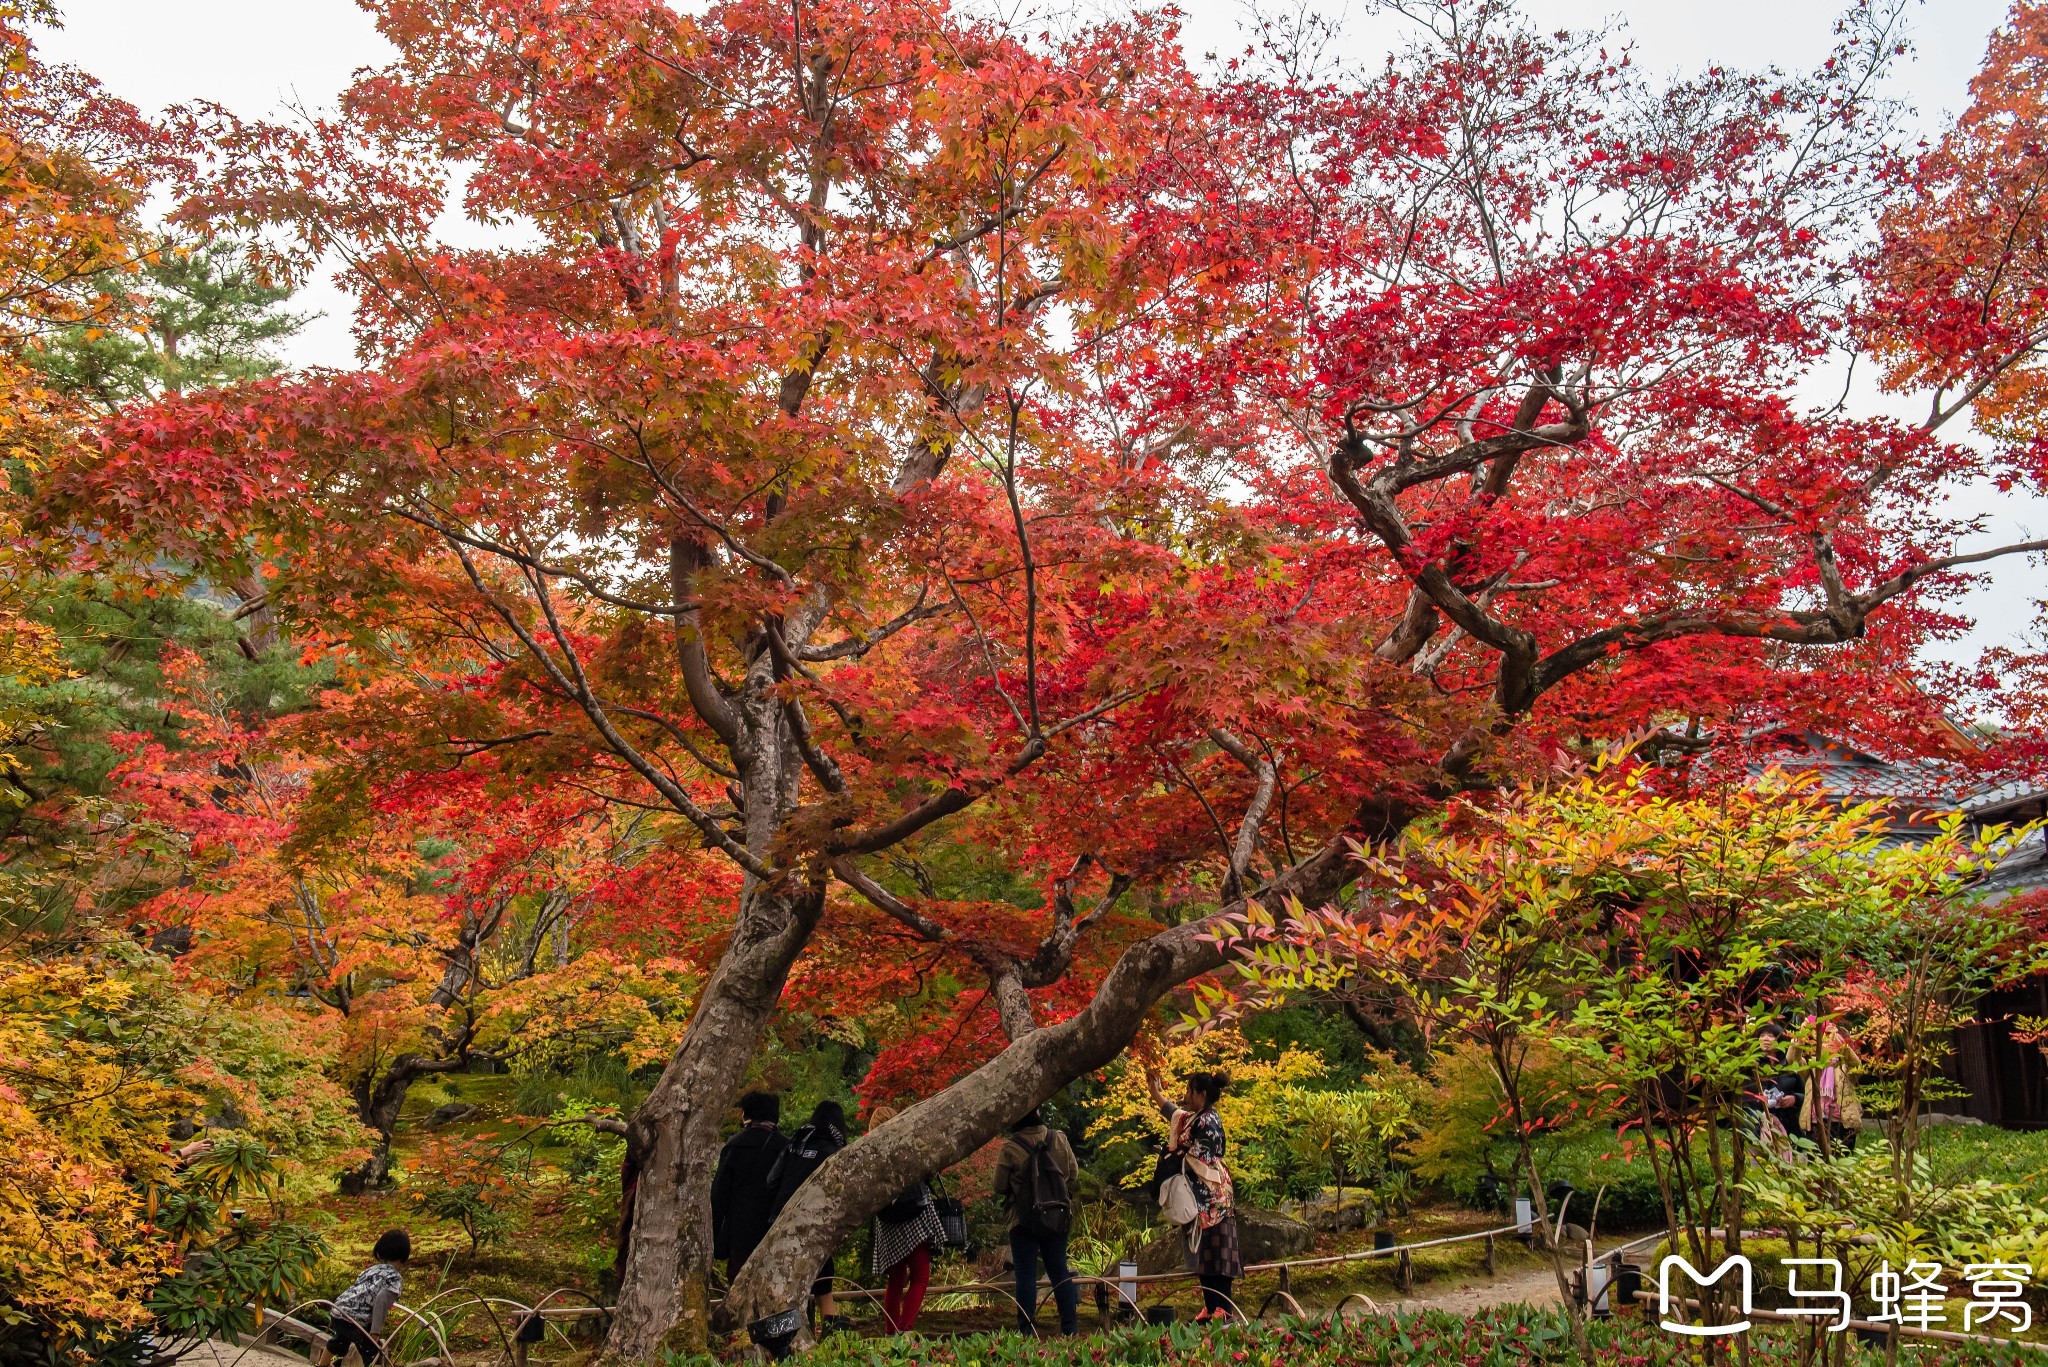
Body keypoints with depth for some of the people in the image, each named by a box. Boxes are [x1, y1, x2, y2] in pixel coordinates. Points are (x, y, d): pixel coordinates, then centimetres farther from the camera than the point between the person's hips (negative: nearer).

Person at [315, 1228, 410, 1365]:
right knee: (374, 1358, -2)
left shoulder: (372, 1269, 19)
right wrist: (375, 1332, -21)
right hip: (357, 1321, -9)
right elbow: (381, 1300, -21)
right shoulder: (395, 1277, -5)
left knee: (340, 1341, 39)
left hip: (339, 1311, 9)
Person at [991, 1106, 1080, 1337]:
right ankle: (1070, 1326, 14)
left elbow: (999, 1186, -8)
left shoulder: (1010, 1147, -15)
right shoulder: (1059, 1139, -4)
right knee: (1060, 1271, 13)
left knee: (1026, 1274, 4)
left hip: (1023, 1220, -4)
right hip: (1056, 1219, 4)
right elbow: (1073, 1174, 6)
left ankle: (1027, 1330, 3)